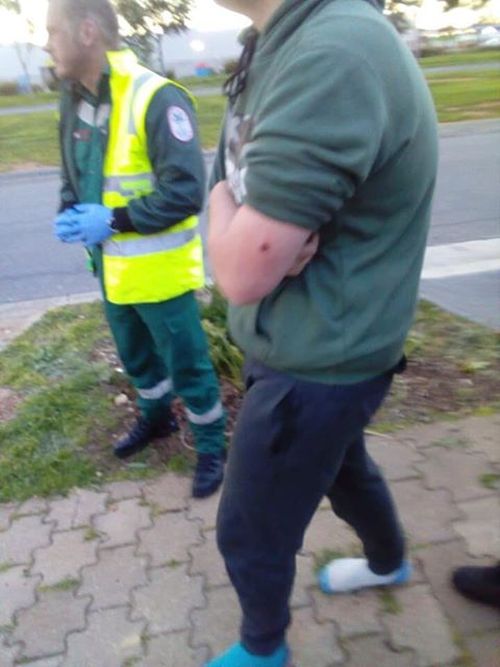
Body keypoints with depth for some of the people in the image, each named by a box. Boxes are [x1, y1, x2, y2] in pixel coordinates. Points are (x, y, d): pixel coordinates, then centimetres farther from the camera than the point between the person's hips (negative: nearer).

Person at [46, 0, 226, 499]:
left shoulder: (157, 98, -19)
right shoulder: (75, 101, 5)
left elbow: (184, 191, -24)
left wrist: (112, 220, -22)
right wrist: (69, 213, -4)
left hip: (159, 270, -7)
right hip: (111, 267, 8)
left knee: (186, 365, 7)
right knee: (136, 357, 24)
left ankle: (211, 447, 28)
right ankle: (155, 417, 49)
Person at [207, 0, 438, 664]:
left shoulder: (332, 57, -28)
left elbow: (242, 273, -29)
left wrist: (221, 199, -8)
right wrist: (263, 222, -16)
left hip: (315, 361, -9)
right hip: (311, 346, 9)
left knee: (248, 535, 14)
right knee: (342, 467, 32)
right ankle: (389, 563, 62)